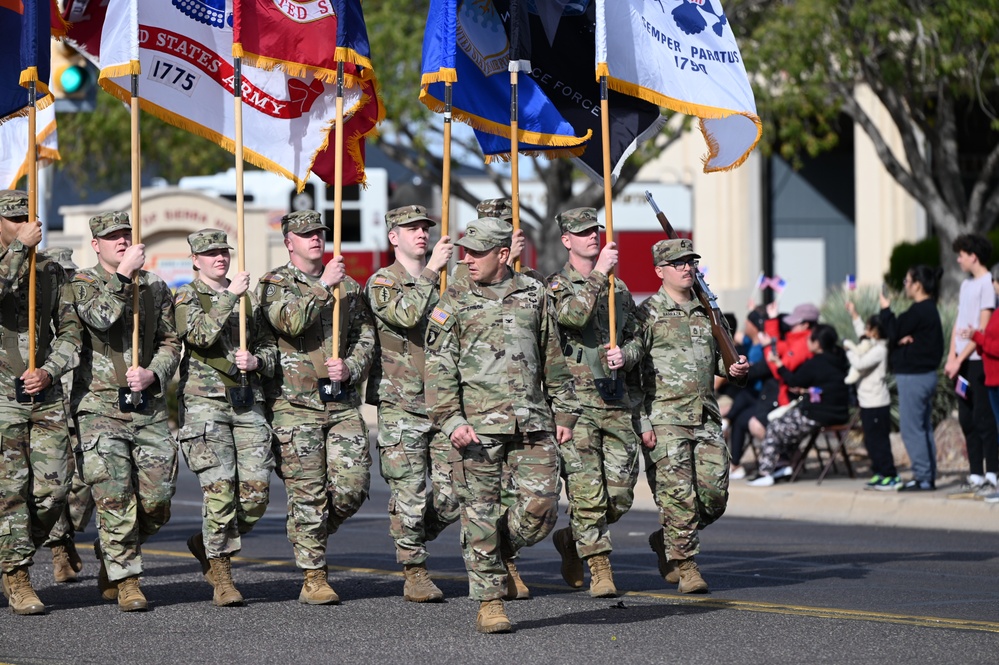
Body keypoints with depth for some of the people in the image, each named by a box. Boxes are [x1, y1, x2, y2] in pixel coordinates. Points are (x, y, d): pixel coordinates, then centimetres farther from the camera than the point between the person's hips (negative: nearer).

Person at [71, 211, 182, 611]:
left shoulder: (155, 287, 14)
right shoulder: (82, 284, 2)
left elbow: (170, 343, 14)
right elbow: (101, 317, -18)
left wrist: (153, 374, -4)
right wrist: (123, 274, -20)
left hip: (149, 406, 4)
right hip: (101, 407, -4)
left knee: (157, 502, 1)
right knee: (115, 499, -10)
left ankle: (111, 556, 26)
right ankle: (125, 581, 0)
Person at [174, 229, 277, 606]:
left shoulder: (247, 298, 19)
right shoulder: (186, 297, 4)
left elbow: (270, 346, 22)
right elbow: (199, 335, -15)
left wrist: (256, 361, 0)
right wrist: (229, 297, -16)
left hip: (248, 402, 5)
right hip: (205, 401, -5)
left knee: (256, 491, -3)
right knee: (220, 488, -12)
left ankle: (207, 544, 21)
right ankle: (221, 579, -4)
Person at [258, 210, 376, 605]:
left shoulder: (348, 286, 16)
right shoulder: (274, 284, 3)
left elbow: (366, 337, 12)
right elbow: (290, 321, -17)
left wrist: (351, 368, -6)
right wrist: (323, 285, -15)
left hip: (343, 401, 4)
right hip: (296, 402, -4)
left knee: (353, 487, -4)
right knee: (307, 493, -5)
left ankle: (313, 536, 24)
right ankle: (313, 577, 2)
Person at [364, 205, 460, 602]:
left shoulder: (445, 281, 16)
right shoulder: (382, 282, -1)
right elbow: (406, 315, -20)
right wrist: (430, 271, -21)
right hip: (401, 405, -5)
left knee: (453, 494, 0)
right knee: (410, 492, -4)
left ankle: (413, 540, 25)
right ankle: (414, 574, 6)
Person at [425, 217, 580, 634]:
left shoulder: (534, 295, 12)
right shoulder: (454, 302, 5)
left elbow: (554, 360, 17)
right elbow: (439, 367, 0)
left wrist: (564, 414, 14)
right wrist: (450, 420, -10)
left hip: (532, 422, 2)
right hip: (477, 424, -2)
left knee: (540, 506, -6)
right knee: (481, 512, -2)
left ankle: (502, 552, 24)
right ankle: (489, 601, 6)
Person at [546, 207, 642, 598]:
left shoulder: (618, 288, 16)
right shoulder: (557, 286, 0)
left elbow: (634, 339, 21)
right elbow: (574, 315, -21)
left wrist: (625, 355, 0)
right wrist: (599, 274, -19)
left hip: (616, 401, 5)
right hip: (577, 401, -5)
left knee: (620, 495, 5)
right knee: (587, 490, -9)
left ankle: (572, 540, 28)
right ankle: (599, 568, -3)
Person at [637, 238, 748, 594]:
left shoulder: (707, 312, 16)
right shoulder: (648, 313, -1)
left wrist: (735, 369, 6)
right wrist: (642, 423, -12)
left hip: (706, 417, 5)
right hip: (665, 417, -5)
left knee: (715, 494, 1)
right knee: (678, 494, -8)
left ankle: (666, 541, 22)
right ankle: (683, 564, 2)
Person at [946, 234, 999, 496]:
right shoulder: (966, 285, 16)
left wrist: (960, 359, -14)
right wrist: (951, 357, 6)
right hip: (962, 363, 8)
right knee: (967, 420, 9)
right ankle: (975, 476, 14)